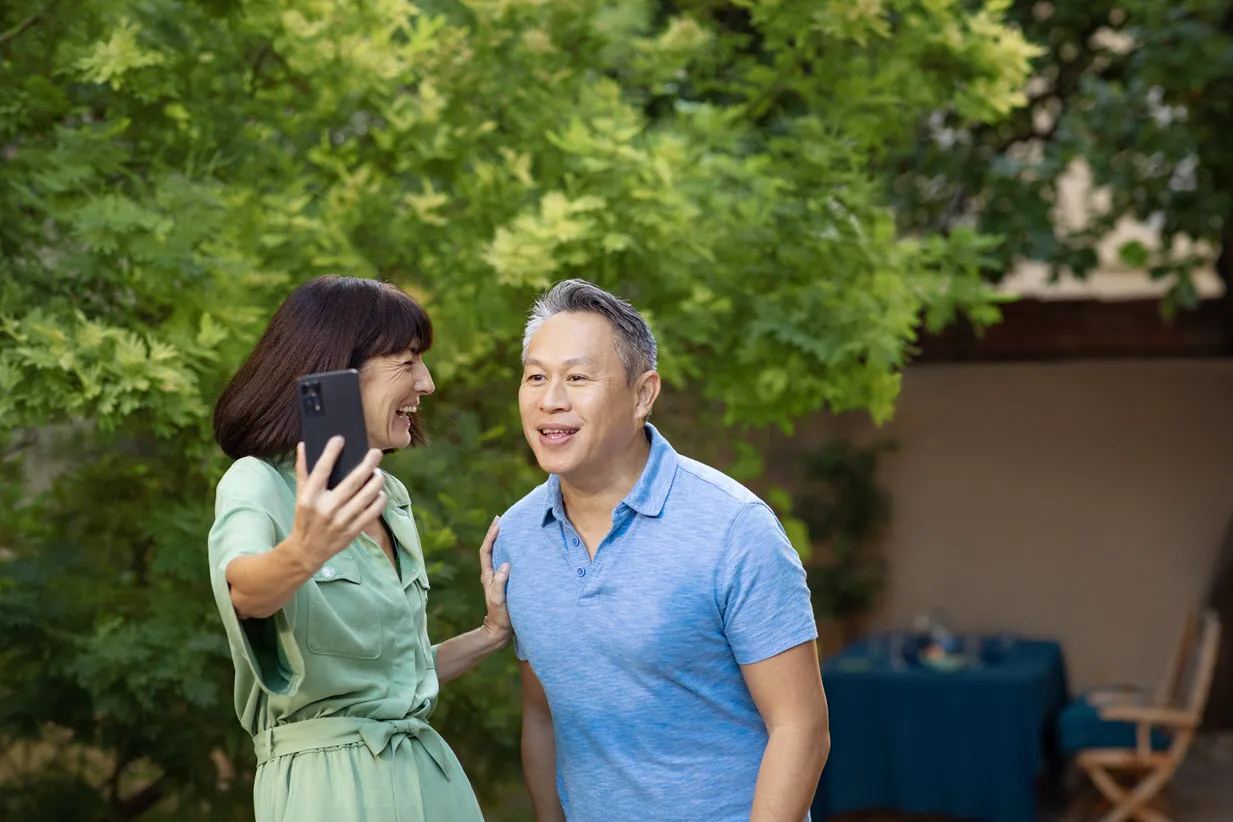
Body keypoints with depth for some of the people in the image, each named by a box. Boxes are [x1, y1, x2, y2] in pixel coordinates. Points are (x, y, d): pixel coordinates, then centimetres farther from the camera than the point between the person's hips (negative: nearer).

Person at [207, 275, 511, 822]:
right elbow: (244, 588, -33)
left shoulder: (391, 498, 11)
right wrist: (301, 555, -52)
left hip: (427, 772, 7)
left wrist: (490, 635, 7)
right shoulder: (256, 483, -10)